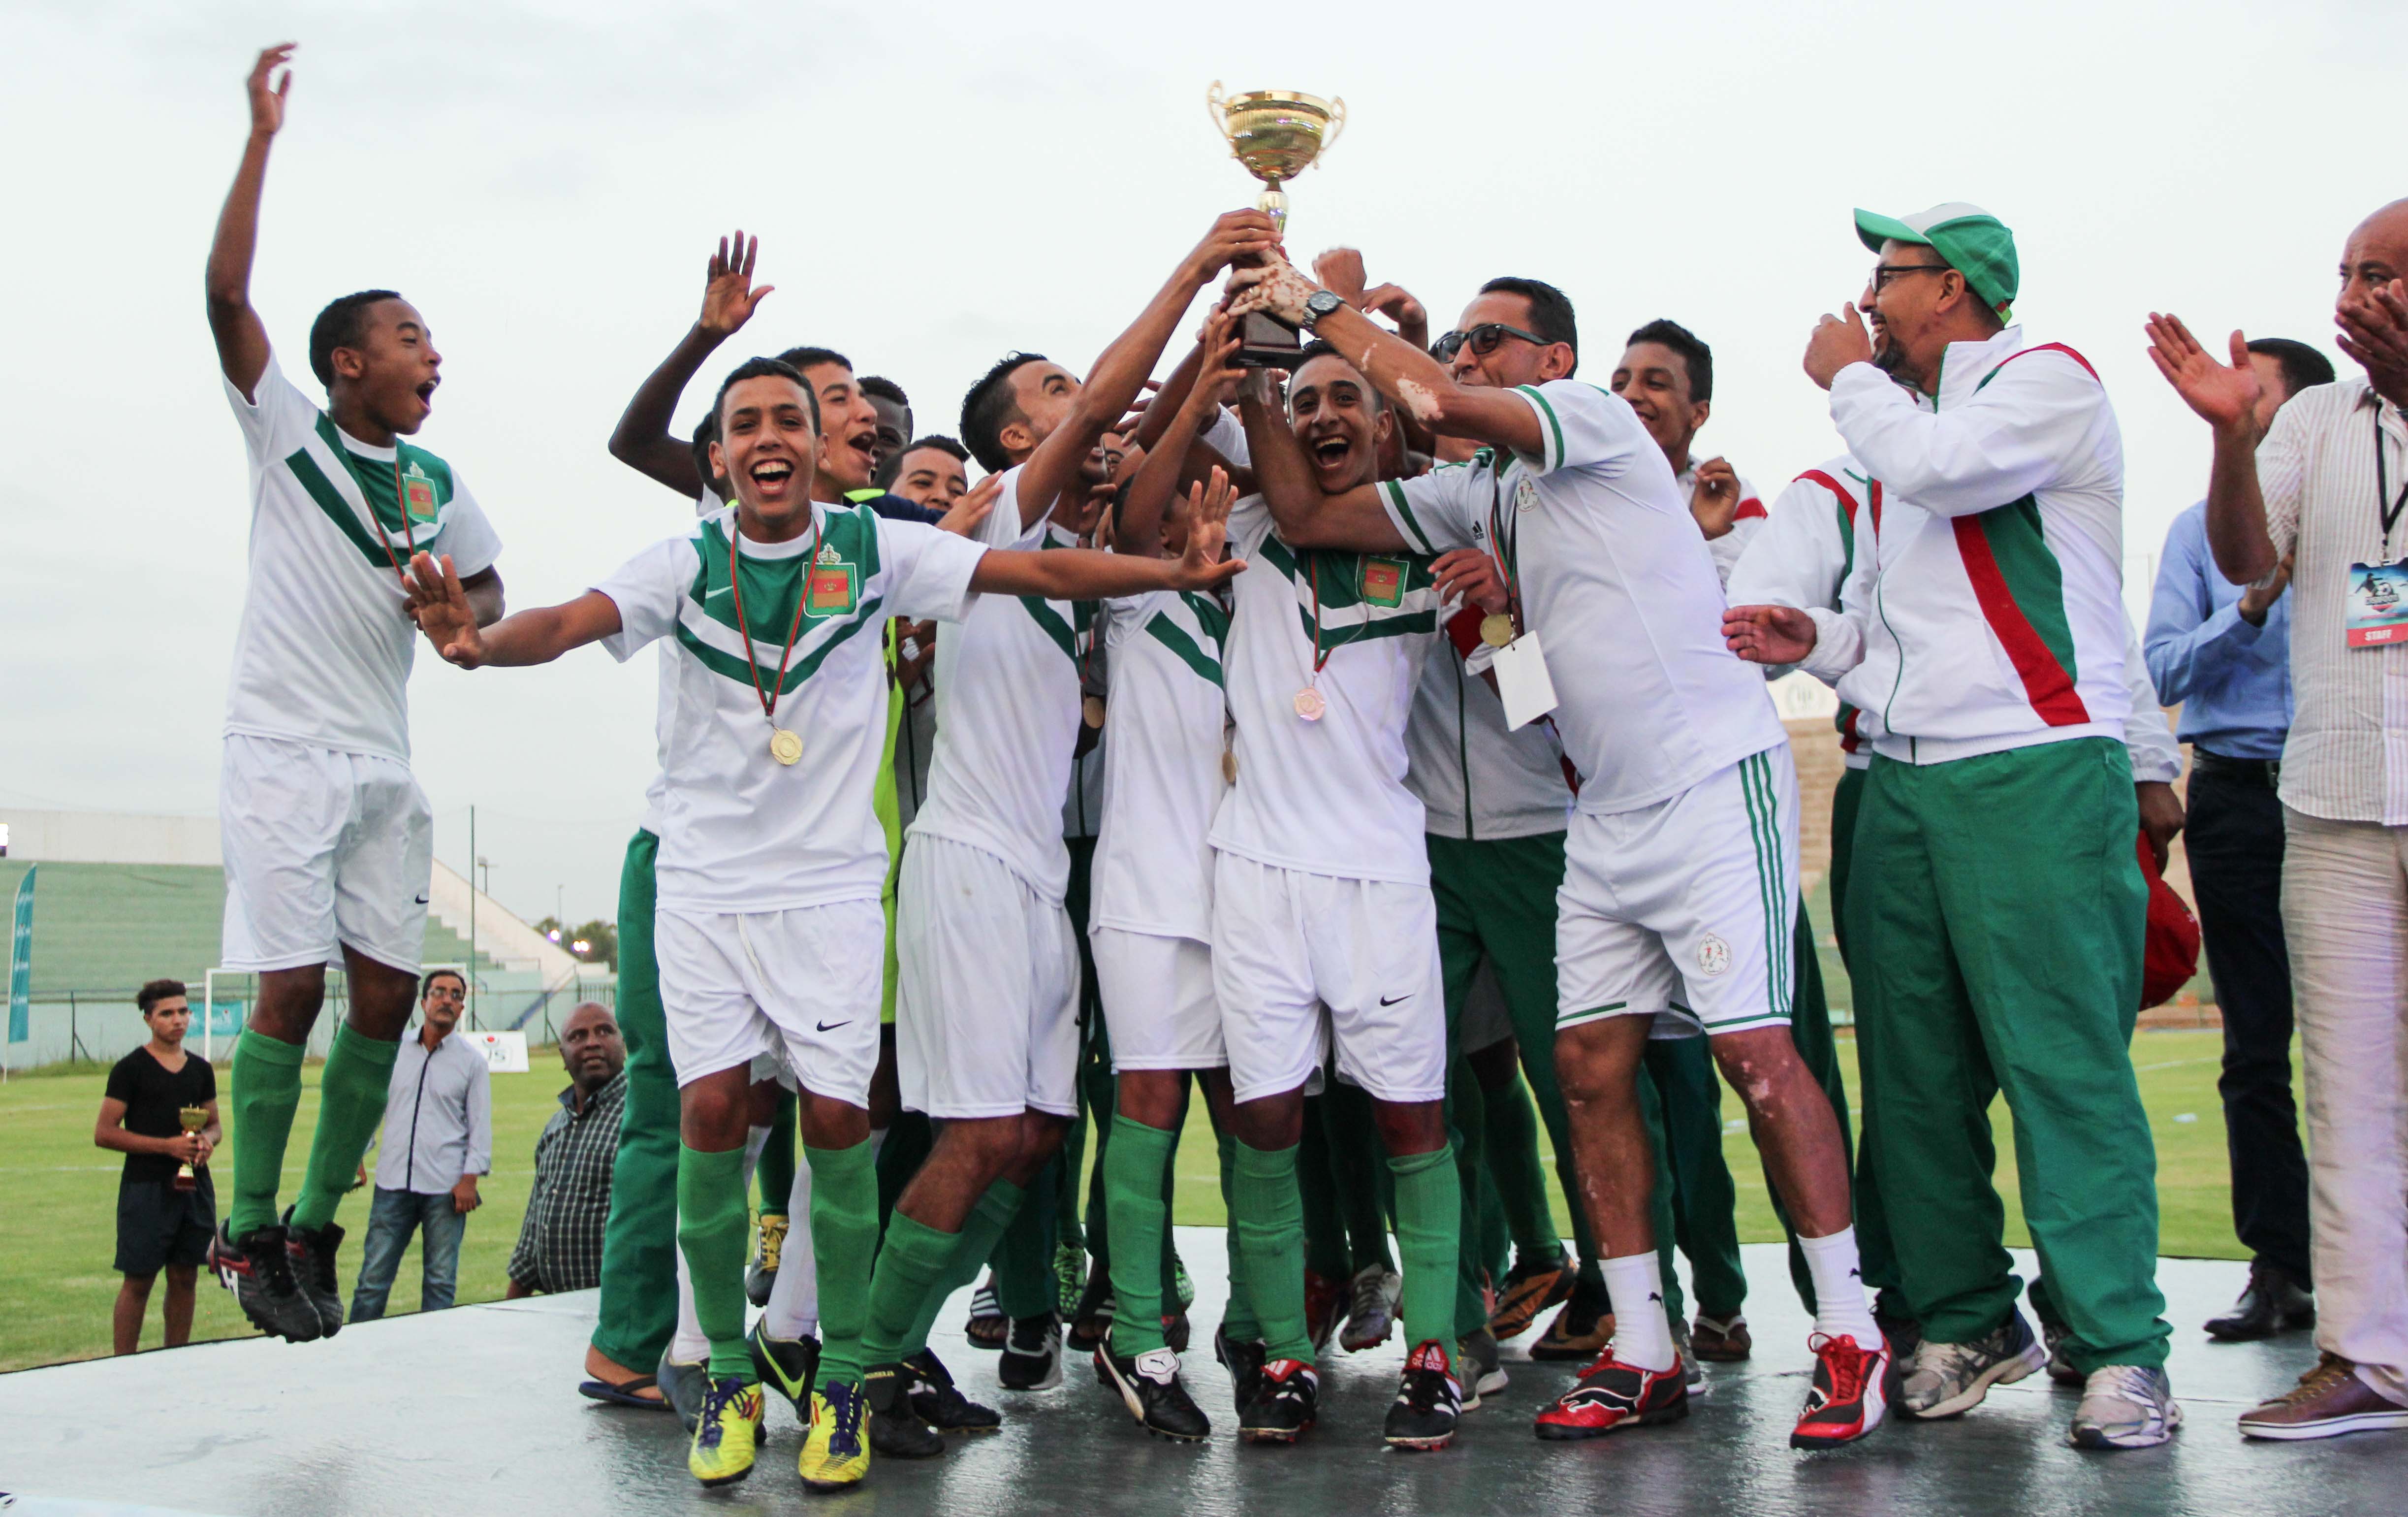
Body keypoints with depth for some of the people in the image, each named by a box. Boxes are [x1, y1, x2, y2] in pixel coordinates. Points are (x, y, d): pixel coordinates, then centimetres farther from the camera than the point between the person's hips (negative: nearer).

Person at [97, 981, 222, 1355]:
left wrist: (207, 1140, -3)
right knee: (138, 1281, -3)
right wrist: (166, 1145, -16)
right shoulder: (130, 1069, -4)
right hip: (146, 1187, -5)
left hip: (195, 1186, 5)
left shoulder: (201, 1069, 12)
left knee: (185, 1279, 9)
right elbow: (104, 1134, -8)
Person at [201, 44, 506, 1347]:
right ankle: (249, 1232, 4)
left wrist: (454, 608, -2)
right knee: (291, 991, -9)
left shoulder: (440, 482, 14)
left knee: (386, 996, 1)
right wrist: (261, 139, -17)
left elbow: (488, 592, 23)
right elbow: (226, 296, -12)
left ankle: (315, 1226, 13)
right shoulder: (287, 432, 0)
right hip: (285, 752, -5)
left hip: (385, 767, 5)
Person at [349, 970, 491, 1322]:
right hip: (393, 1183, 2)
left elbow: (480, 1125, 2)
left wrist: (470, 1178, -6)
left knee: (440, 1282, 4)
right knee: (373, 1277, 1)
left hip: (446, 1187, -2)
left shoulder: (472, 1059, 4)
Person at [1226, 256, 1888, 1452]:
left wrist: (1321, 307, -11)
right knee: (1590, 1063, 3)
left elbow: (1445, 403, -22)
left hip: (1715, 780, -8)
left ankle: (1849, 1335, 1)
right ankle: (1643, 1355, 10)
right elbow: (1307, 516, 13)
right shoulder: (1474, 495, 14)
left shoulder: (1594, 417, -6)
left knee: (1753, 1049, -11)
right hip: (1607, 812, 8)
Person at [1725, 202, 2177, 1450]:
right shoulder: (1901, 415, 24)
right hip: (1904, 778, 8)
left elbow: (1938, 466, -19)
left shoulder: (2049, 380, 1)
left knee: (2062, 1062, -9)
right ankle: (1967, 1322, 16)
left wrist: (1849, 378, 0)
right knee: (1915, 1070, 5)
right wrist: (1819, 640, 8)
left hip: (2035, 773, -8)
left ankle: (2118, 1348, -3)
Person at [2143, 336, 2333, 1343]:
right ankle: (2280, 1268, 7)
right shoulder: (2202, 530, 12)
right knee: (2257, 1043, 2)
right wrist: (2250, 607, -13)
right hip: (2241, 796, 1)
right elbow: (2163, 671, 0)